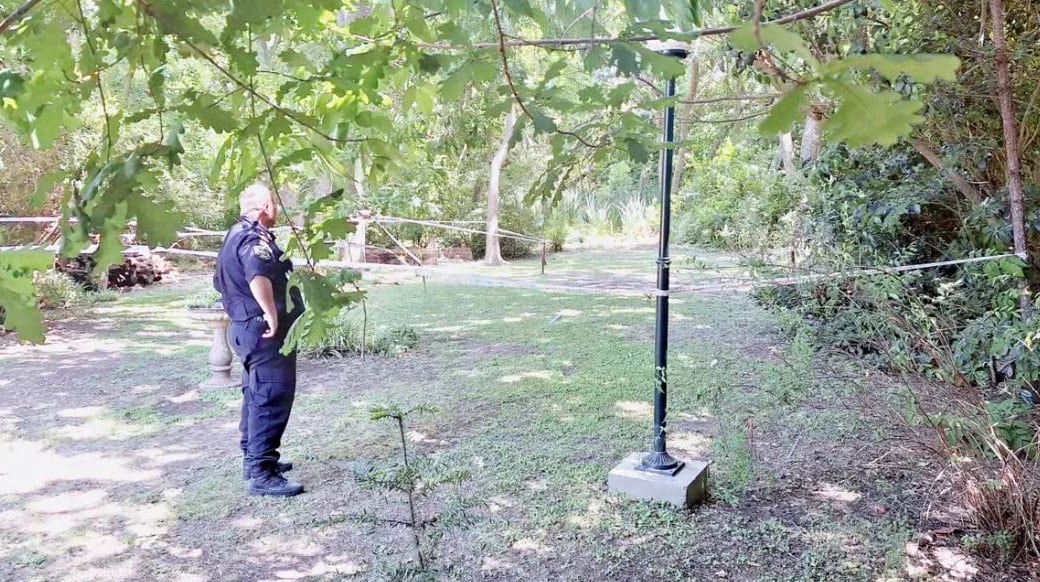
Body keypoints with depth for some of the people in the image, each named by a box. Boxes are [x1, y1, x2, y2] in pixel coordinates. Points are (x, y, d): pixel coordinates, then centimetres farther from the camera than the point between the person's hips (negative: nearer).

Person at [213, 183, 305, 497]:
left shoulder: (237, 233, 16)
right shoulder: (256, 238, -18)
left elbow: (224, 280, 28)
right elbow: (258, 277, -39)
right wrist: (272, 315, -30)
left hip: (247, 326, 11)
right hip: (266, 330, -11)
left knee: (257, 395, 19)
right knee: (272, 399, -7)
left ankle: (254, 459, 30)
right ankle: (262, 474, -5)